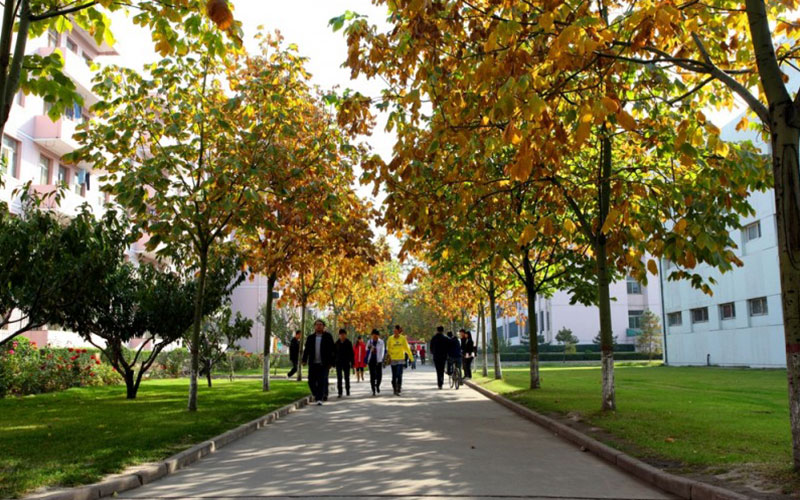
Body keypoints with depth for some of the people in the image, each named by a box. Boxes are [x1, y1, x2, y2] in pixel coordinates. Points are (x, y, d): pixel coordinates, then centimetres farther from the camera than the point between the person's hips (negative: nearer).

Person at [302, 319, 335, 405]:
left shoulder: (328, 337, 3)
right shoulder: (310, 338, 12)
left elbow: (332, 350, 1)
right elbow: (306, 350, 10)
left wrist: (331, 363, -4)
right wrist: (304, 360, -2)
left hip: (324, 364, -3)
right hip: (313, 364, 3)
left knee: (322, 381, -8)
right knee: (311, 381, 2)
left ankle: (320, 399, -4)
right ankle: (316, 394, 26)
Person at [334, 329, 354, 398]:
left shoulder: (349, 343, -1)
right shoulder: (336, 343, 3)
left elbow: (351, 353, 0)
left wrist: (352, 363, -4)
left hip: (346, 363, -1)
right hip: (339, 362, 1)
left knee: (347, 377, 8)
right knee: (339, 378, -4)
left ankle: (347, 390, 24)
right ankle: (340, 392, -2)